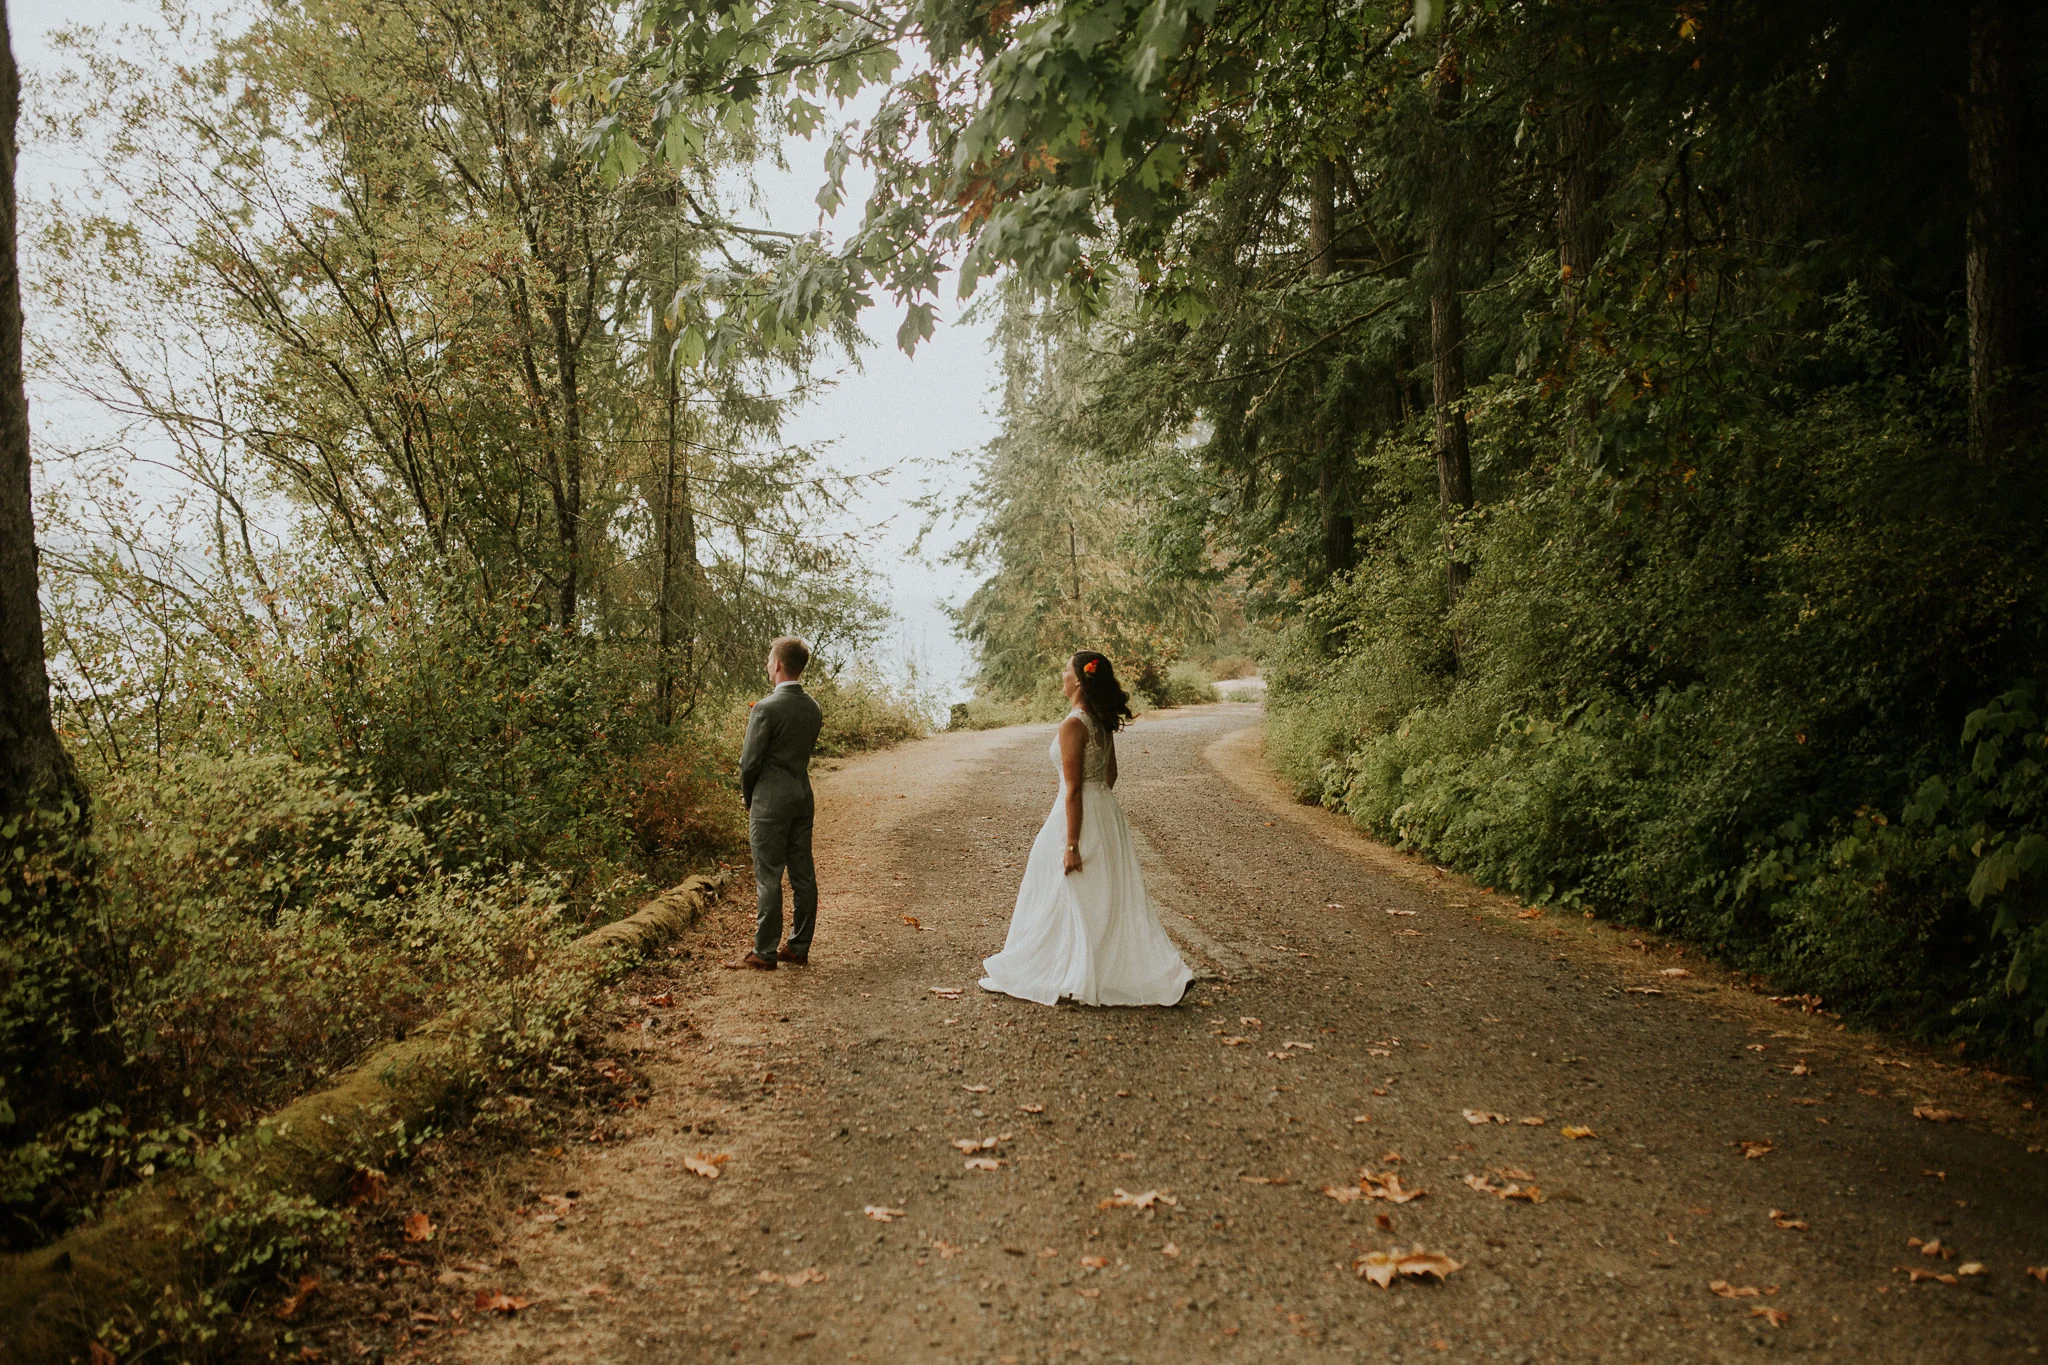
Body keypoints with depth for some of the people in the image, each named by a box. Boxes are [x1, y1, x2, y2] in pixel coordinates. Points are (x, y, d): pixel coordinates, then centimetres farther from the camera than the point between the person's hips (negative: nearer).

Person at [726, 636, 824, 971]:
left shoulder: (766, 708, -15)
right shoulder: (813, 709, 7)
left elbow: (750, 762, -12)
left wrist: (748, 797, 5)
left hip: (771, 802, -7)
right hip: (804, 800, 7)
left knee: (768, 879, -2)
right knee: (803, 877, 9)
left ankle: (764, 953, 3)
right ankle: (799, 947, 16)